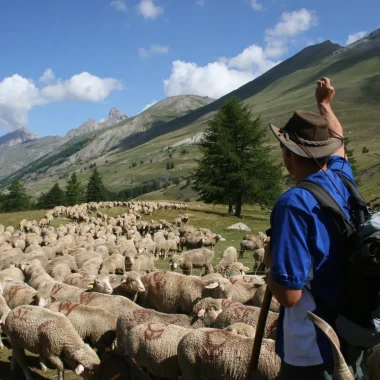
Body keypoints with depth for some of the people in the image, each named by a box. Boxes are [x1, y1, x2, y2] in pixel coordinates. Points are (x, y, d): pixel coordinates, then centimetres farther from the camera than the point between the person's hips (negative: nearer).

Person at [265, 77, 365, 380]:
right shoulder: (342, 180, -2)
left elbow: (289, 294, -27)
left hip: (313, 349, -7)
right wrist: (325, 104, 38)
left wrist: (270, 263, -7)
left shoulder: (295, 203, -24)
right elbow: (338, 141, 23)